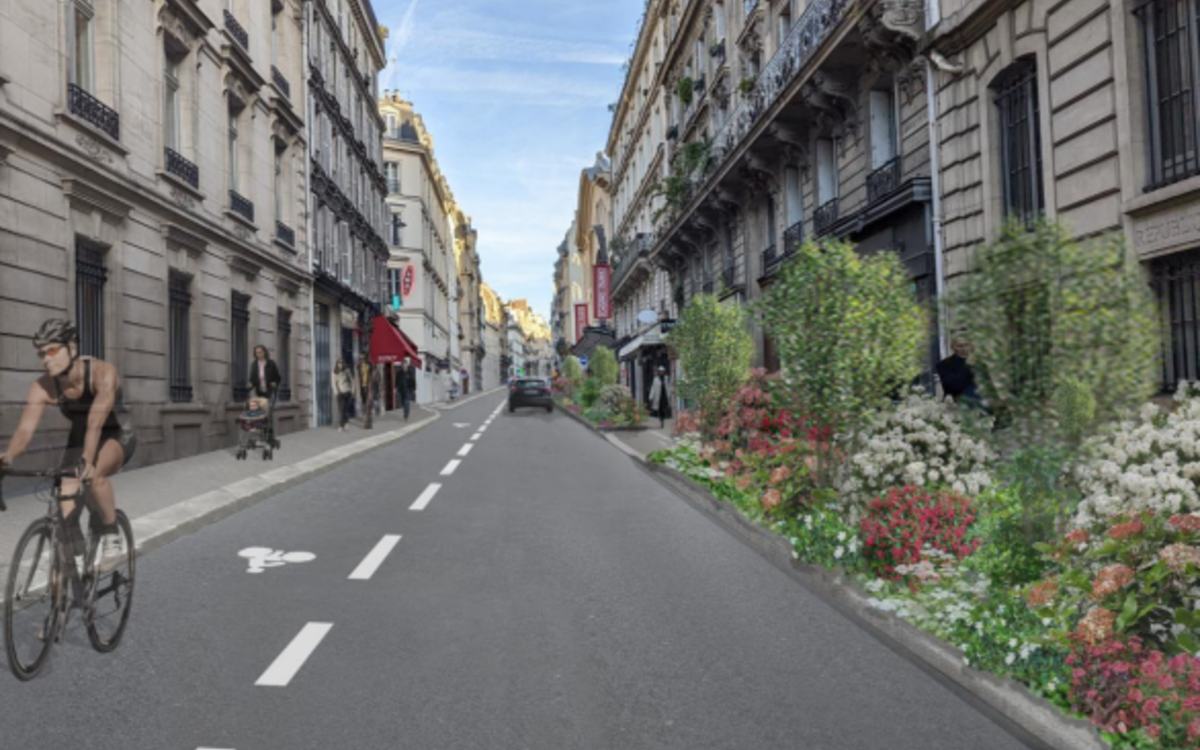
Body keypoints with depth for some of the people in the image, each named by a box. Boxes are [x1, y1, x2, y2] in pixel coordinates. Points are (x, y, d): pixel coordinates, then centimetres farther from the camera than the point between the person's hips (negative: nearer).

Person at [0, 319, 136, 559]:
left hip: (117, 436, -5)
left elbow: (96, 422, -42)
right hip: (79, 440, 5)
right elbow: (25, 428, -29)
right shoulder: (42, 387, -18)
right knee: (65, 498, -13)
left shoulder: (103, 372, -31)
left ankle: (111, 534, -14)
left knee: (93, 474, -33)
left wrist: (87, 459, -56)